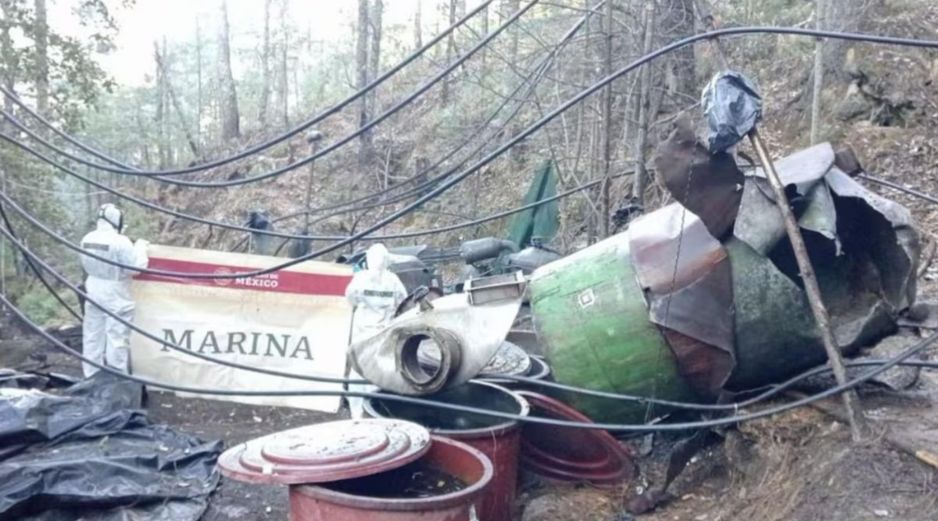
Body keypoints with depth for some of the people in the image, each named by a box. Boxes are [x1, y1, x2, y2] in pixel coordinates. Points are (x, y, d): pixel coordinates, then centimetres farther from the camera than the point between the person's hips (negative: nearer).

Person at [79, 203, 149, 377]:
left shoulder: (87, 239, 2)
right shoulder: (120, 242, -22)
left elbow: (86, 265, 15)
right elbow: (136, 267, -17)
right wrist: (140, 248, -5)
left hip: (93, 296, 7)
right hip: (116, 299, -7)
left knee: (92, 337, 15)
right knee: (116, 341, 1)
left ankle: (91, 377, 25)